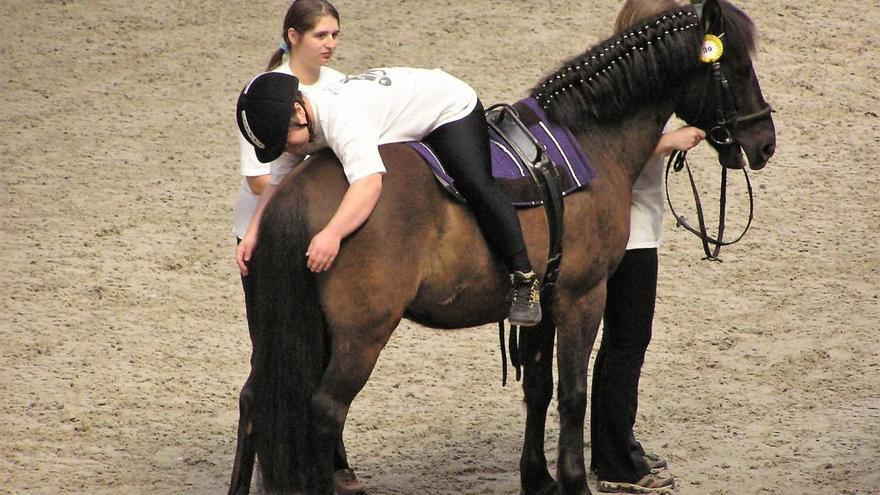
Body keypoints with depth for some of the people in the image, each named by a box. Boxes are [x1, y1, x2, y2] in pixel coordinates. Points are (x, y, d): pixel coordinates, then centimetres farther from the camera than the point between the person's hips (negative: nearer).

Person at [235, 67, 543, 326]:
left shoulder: (342, 119, -43)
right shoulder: (298, 124, -13)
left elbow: (369, 183, -56)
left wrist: (332, 233, -66)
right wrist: (253, 233, -17)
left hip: (451, 107, -9)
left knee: (476, 185, -26)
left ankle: (524, 279, -20)